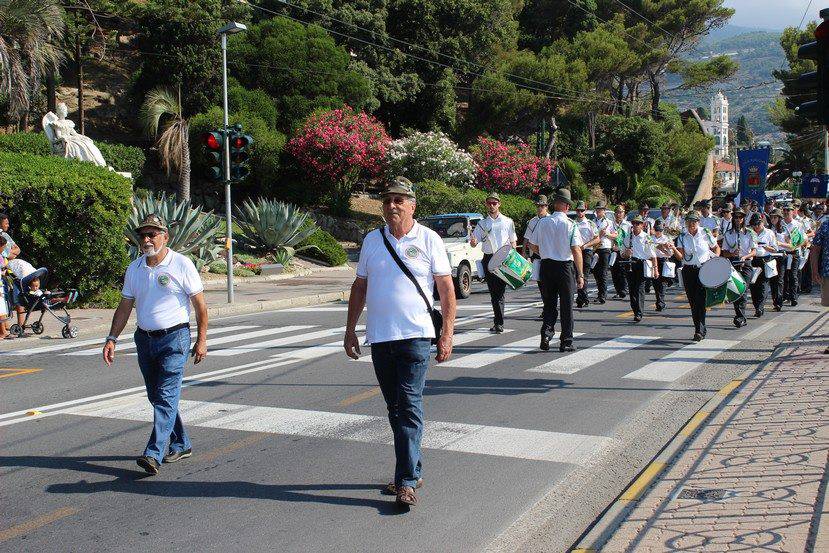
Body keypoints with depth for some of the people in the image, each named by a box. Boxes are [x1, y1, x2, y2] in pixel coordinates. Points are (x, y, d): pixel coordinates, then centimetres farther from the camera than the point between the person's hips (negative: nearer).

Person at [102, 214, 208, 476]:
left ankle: (154, 454, -17)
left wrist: (201, 340, -6)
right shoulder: (134, 268, 8)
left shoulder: (181, 265, -7)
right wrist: (112, 338, 4)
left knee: (166, 395, -12)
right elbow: (124, 307, 13)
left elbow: (200, 304, -4)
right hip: (144, 339, 6)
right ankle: (181, 444, 25)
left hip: (174, 338, -6)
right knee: (156, 396, 11)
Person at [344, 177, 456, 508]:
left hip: (415, 335, -5)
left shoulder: (429, 240, -1)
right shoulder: (372, 240, 10)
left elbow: (447, 289, -2)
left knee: (410, 407, -10)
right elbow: (359, 286, 16)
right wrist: (350, 330, 12)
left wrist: (447, 335, -8)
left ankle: (407, 482, -10)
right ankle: (412, 469, 24)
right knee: (395, 409, 12)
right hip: (379, 337, 5)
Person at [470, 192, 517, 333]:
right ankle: (499, 322, 12)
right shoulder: (482, 223, 10)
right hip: (488, 259, 2)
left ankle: (498, 323, -7)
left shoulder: (508, 222, 8)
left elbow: (513, 241, 11)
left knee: (500, 291, -7)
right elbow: (473, 243, 5)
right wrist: (473, 241, -19)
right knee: (493, 291, 4)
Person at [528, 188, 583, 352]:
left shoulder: (543, 223, -1)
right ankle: (566, 342, 11)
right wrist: (580, 275, -11)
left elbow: (532, 245, 6)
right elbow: (576, 250, -15)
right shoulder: (570, 225, -11)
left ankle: (546, 334, 0)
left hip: (546, 265, 3)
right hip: (565, 266, -3)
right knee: (566, 305, 7)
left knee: (549, 303, 15)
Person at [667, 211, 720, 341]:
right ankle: (701, 329, 18)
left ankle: (699, 330, -15)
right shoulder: (682, 237, 4)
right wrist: (674, 249, -25)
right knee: (693, 301, 5)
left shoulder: (706, 234, 0)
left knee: (700, 300, -13)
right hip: (688, 271, 3)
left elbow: (716, 248, 13)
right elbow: (680, 256, -6)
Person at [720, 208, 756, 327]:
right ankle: (741, 318, 13)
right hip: (733, 264, 2)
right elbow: (724, 253, 8)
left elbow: (754, 251, 4)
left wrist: (745, 257, -14)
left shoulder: (749, 233, 6)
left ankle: (740, 317, -16)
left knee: (743, 290, -13)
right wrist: (732, 254, -13)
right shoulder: (728, 234, 9)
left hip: (746, 264, -2)